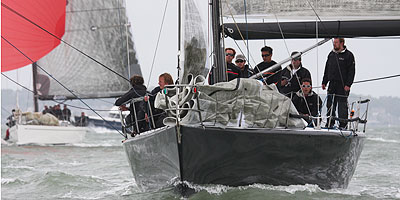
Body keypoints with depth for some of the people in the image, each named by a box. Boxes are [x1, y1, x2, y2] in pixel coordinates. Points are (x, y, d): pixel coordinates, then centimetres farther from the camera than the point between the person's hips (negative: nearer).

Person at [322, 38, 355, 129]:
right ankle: (330, 124, 12)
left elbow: (351, 71, -7)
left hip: (343, 85, -6)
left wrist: (348, 84, -15)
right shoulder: (331, 54, 15)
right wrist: (324, 82, 14)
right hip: (332, 84, 6)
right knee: (330, 105, 5)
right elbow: (327, 69, 20)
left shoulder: (348, 55, -3)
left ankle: (343, 125, 2)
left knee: (342, 106, -4)